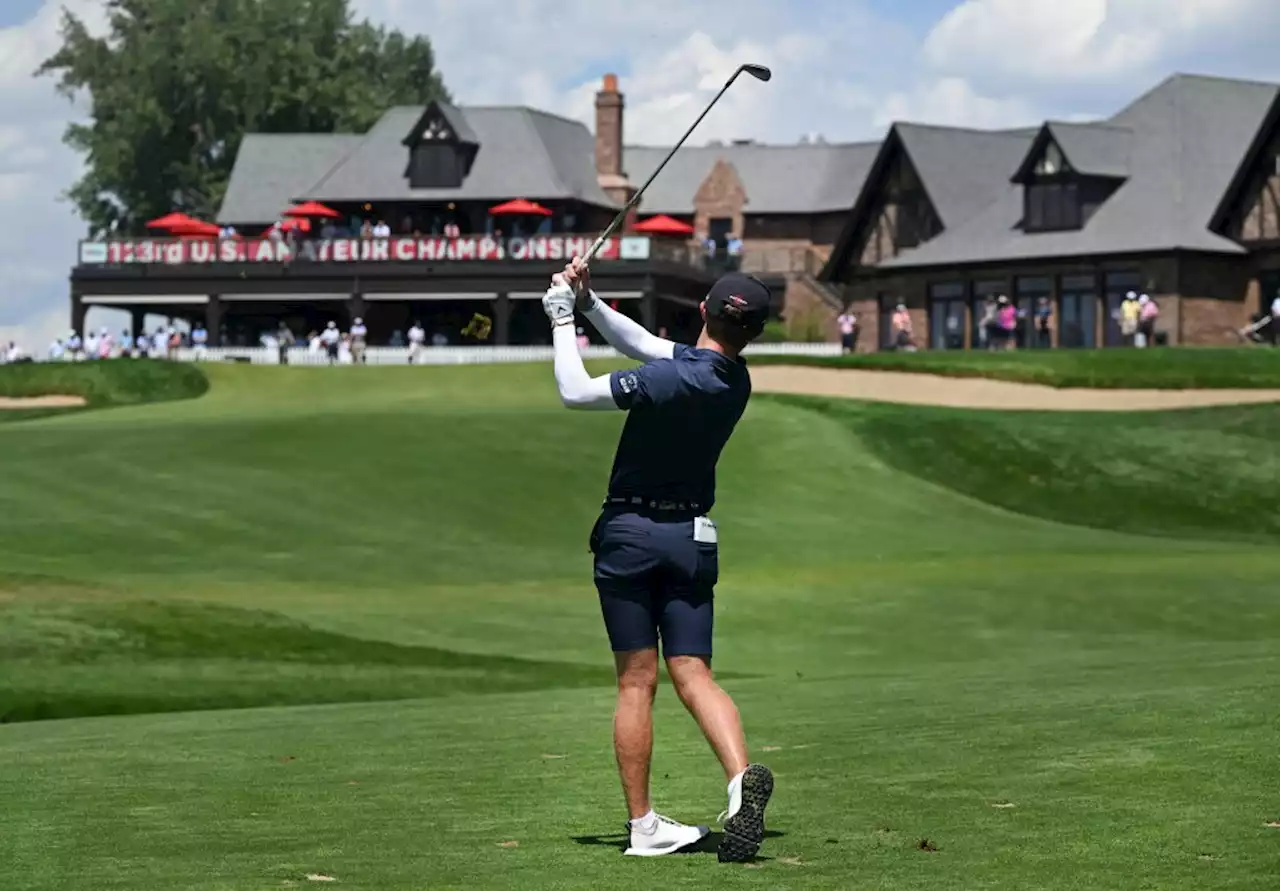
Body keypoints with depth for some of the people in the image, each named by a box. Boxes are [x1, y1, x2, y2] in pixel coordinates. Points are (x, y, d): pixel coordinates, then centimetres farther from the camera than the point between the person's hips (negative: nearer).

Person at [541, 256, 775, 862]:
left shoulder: (670, 379, -19)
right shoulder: (736, 381, 2)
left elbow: (574, 392, -12)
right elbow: (646, 346, 12)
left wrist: (563, 319, -1)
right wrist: (589, 303, 8)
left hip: (629, 534, -4)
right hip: (693, 538, 5)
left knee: (636, 682, 1)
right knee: (694, 675, 1)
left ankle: (643, 824, 1)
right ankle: (741, 777, -26)